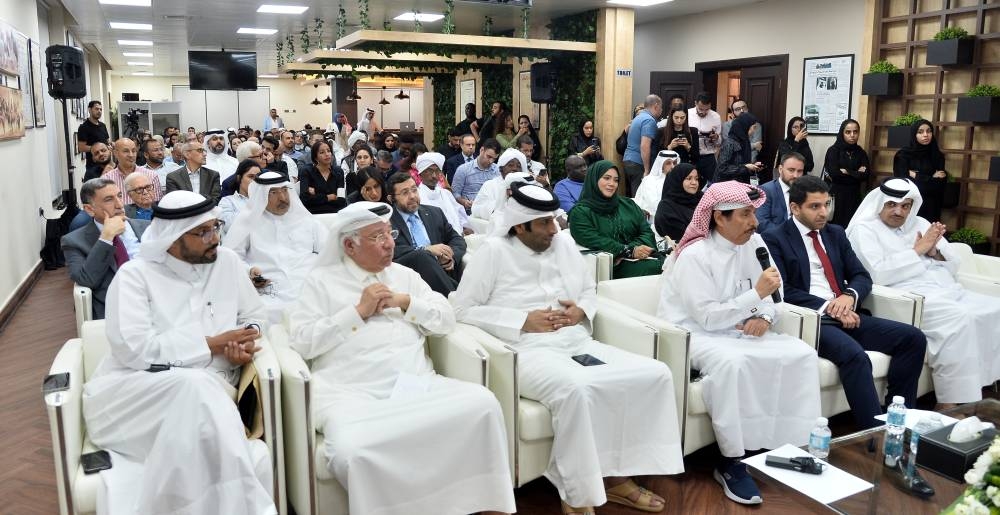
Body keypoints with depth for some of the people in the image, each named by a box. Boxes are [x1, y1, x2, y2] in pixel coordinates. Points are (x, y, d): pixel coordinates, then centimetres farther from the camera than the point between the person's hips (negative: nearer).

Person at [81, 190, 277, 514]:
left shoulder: (226, 261, 10)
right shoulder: (134, 275, -2)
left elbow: (254, 315, 21)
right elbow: (133, 349, -15)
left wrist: (245, 344, -4)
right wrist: (211, 343, -13)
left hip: (211, 393, 2)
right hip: (133, 393, -2)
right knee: (195, 387, -38)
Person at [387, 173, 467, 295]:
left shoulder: (434, 213, 22)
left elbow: (457, 239, 20)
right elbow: (391, 251, -10)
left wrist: (451, 256, -2)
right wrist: (427, 249, -16)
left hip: (442, 269, 5)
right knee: (422, 257, -34)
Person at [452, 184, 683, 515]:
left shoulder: (564, 243, 14)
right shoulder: (494, 251, -2)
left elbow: (589, 290, 25)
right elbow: (462, 308, -6)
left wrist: (582, 311, 0)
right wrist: (524, 321, -12)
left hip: (579, 344, 7)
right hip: (530, 351, -6)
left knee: (656, 375, -11)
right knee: (576, 389, -39)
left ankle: (618, 476, -3)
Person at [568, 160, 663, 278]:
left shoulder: (628, 204, 22)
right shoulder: (580, 212, 5)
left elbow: (647, 232, 13)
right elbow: (595, 243, -7)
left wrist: (636, 246, -9)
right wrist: (630, 251, -16)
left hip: (642, 259, 5)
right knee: (654, 268, -33)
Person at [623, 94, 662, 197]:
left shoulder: (638, 117, 16)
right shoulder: (649, 120, -12)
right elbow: (645, 146, -22)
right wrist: (647, 170, -21)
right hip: (638, 163, -9)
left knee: (630, 197, 11)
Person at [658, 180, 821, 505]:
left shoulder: (754, 243, 3)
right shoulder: (695, 255, -18)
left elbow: (767, 296, 8)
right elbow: (707, 318, -23)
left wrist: (765, 316, -15)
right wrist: (756, 294, -24)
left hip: (738, 330, 7)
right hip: (693, 335, -7)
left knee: (802, 354, -12)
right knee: (733, 362, -37)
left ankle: (794, 445, -4)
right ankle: (730, 463, -24)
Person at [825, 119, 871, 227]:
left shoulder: (861, 152, 9)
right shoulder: (833, 150, -3)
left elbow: (866, 175, -2)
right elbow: (834, 174, -15)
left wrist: (846, 172, -7)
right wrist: (856, 173, -5)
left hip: (854, 196, 4)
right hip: (836, 195, -3)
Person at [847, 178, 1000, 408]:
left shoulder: (920, 224, 23)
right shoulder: (864, 229, 3)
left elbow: (954, 264, 21)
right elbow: (878, 274, -14)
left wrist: (934, 251, 0)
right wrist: (918, 250, -7)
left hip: (949, 291, 8)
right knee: (959, 318, -31)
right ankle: (950, 404, -27)